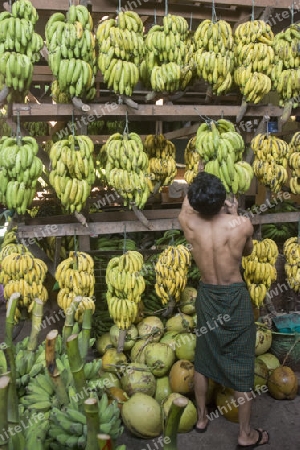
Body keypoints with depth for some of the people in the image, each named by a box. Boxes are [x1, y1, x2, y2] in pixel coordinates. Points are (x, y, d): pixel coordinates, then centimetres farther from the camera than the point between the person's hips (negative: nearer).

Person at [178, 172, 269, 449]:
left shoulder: (188, 222, -16)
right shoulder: (242, 225, -21)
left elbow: (187, 201, 8)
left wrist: (199, 188, 23)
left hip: (206, 295, 3)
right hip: (236, 297, -2)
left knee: (203, 358, 20)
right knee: (242, 364, 11)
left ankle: (201, 417, 39)